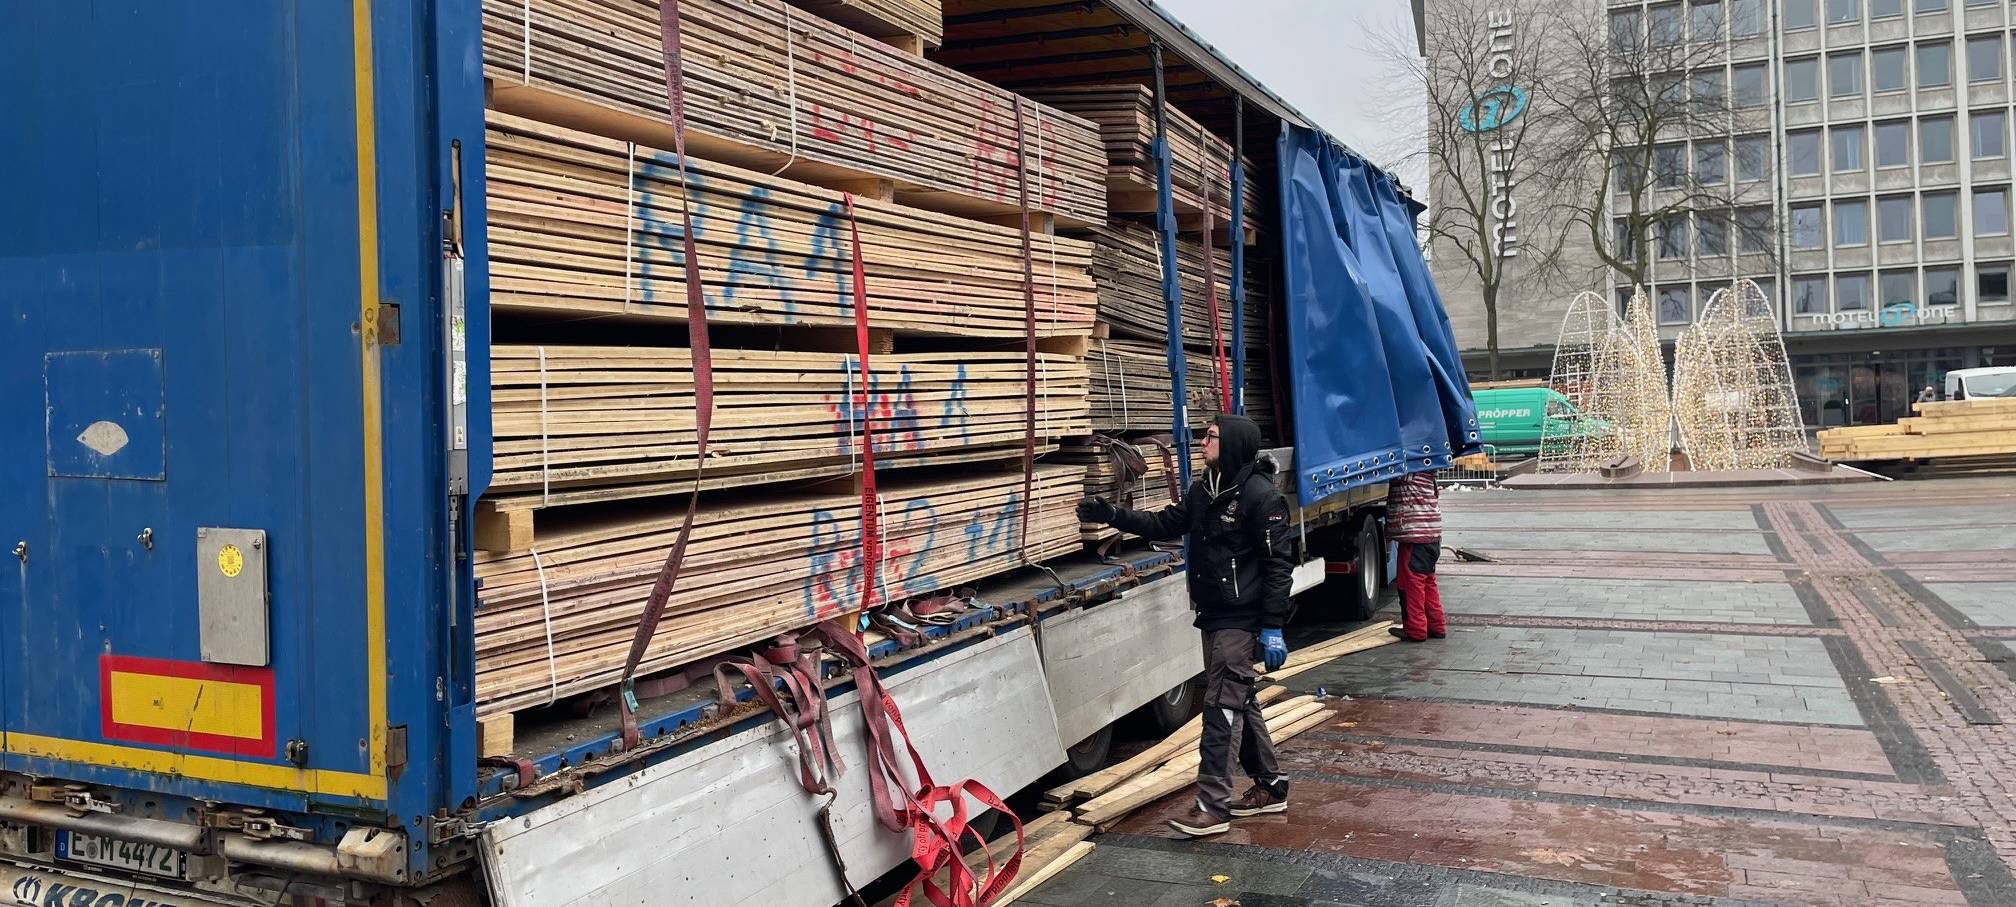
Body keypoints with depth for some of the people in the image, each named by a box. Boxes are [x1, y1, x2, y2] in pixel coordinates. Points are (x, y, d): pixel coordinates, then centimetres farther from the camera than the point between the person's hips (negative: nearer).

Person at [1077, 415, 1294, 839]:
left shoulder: (1262, 496, -16)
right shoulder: (1204, 489, 9)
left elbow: (1278, 564, -17)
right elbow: (1166, 524, 13)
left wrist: (1273, 627, -19)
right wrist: (1114, 516, 0)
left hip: (1240, 619, -9)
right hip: (1213, 614, 9)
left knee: (1222, 706, -8)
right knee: (1239, 701, 16)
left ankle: (1213, 805, -4)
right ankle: (1270, 787, 29)